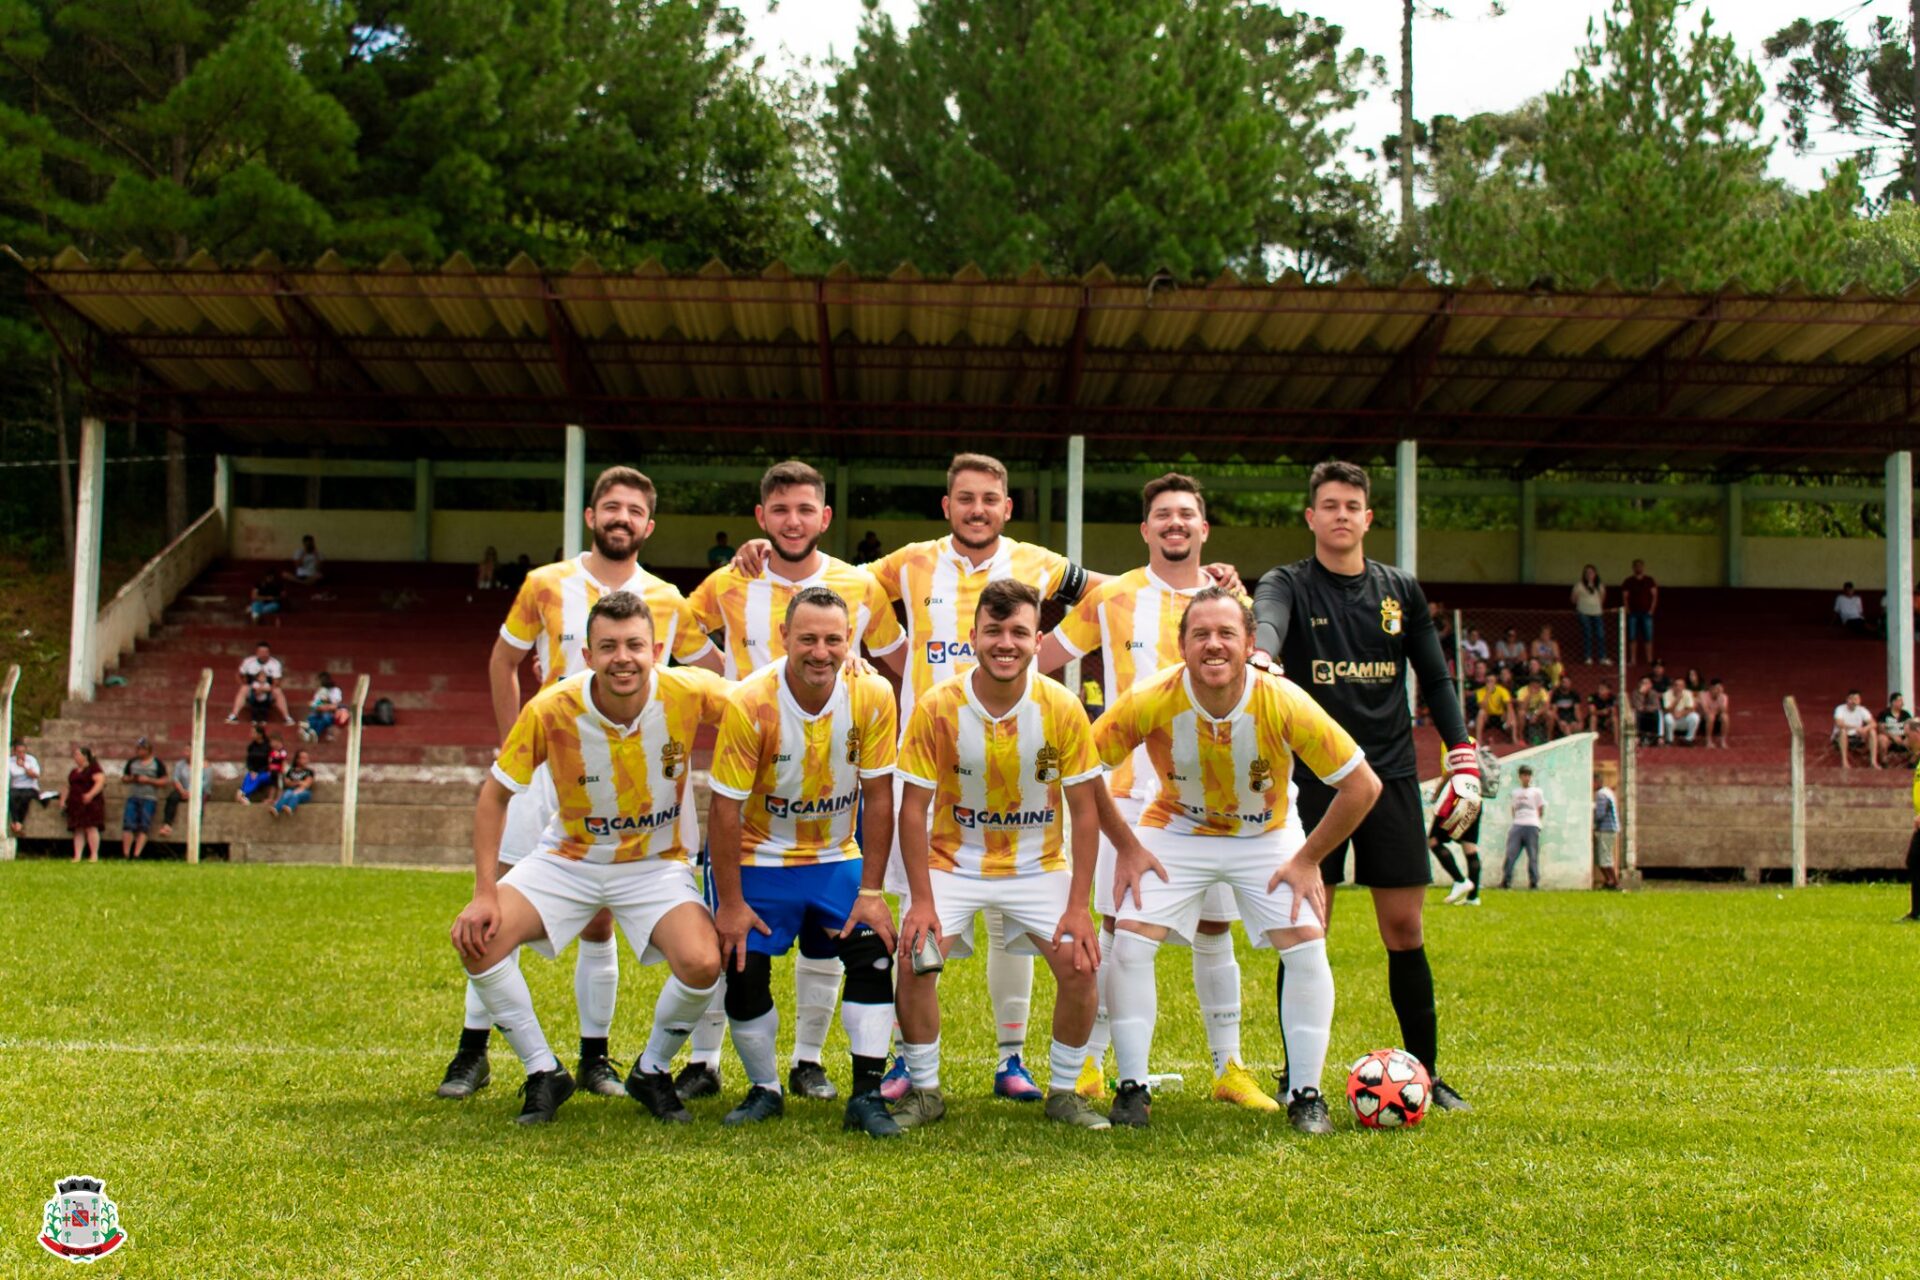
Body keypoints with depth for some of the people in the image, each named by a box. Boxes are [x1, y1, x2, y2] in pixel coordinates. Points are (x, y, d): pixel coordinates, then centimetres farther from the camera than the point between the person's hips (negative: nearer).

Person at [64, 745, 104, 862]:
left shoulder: (93, 768, -1)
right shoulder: (73, 771, 23)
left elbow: (101, 781, -13)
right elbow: (68, 787, 29)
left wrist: (90, 794, -24)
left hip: (90, 803, -7)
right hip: (76, 804, 7)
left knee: (91, 827, -12)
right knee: (78, 830, 0)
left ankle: (94, 855, -11)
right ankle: (77, 856, -5)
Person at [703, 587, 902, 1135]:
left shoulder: (873, 698, -16)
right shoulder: (749, 704, -23)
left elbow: (877, 797, -9)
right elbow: (725, 808, -18)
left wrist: (871, 892, -10)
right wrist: (729, 903, -16)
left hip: (837, 857, 2)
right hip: (759, 860, -2)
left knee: (874, 954, -12)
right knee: (744, 972, -8)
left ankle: (867, 1095, -2)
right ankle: (764, 1090, 16)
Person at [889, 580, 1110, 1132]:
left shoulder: (1063, 709, -14)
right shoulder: (937, 707, -16)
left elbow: (1085, 811, -8)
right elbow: (914, 808, -10)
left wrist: (1078, 907, -13)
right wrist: (922, 901, -16)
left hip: (1039, 864, 1)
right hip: (953, 861, 0)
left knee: (1080, 965, -15)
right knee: (914, 960, -19)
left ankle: (1064, 1092, 8)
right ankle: (924, 1090, 3)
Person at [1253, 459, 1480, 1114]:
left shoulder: (1400, 590, 11)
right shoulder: (1289, 583, 0)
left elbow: (1435, 679, 15)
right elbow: (1268, 618, -24)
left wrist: (1464, 763, 5)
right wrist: (1260, 654, -48)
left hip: (1391, 773, 3)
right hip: (1313, 776, -3)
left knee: (1405, 930, 3)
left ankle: (1425, 1073, 15)